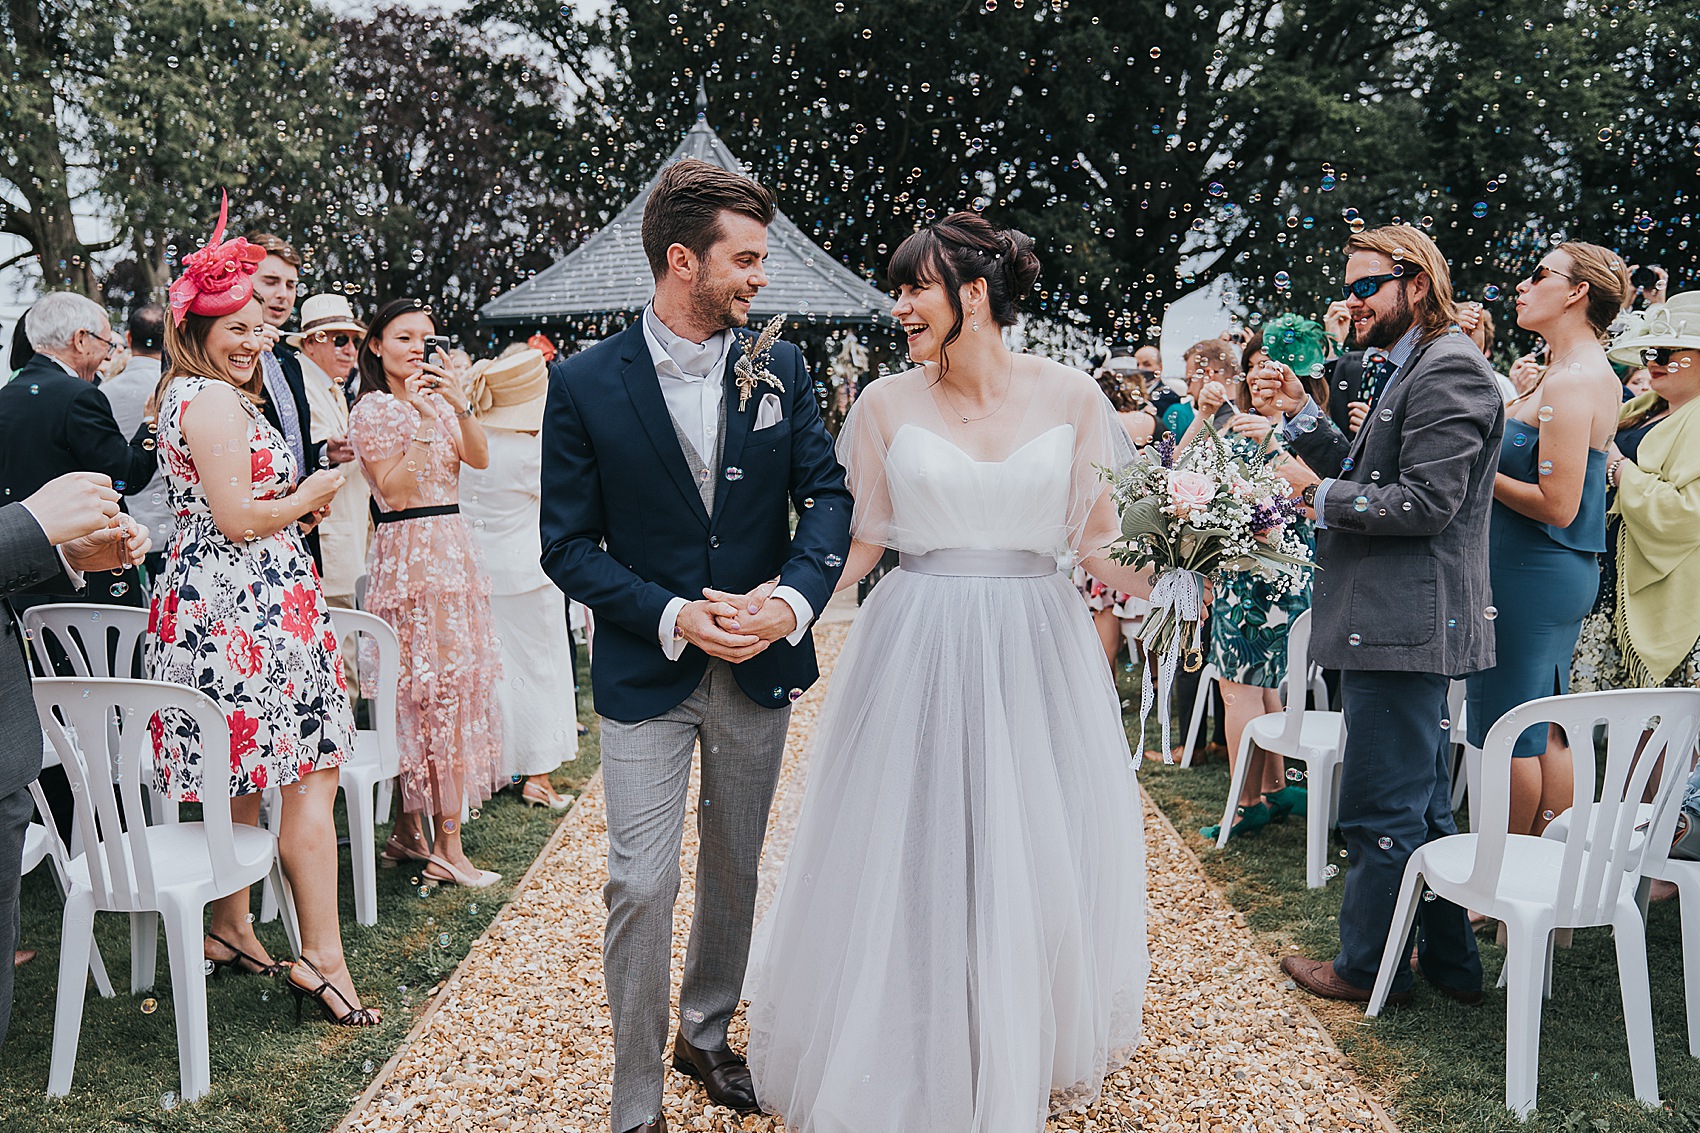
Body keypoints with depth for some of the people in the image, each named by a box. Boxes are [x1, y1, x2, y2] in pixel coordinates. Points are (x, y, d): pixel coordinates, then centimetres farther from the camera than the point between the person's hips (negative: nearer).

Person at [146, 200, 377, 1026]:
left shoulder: (189, 394, 19)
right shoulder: (216, 400, -14)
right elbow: (237, 519, -18)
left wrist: (292, 503, 16)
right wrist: (308, 498, -3)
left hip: (210, 607, 11)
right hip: (244, 610, -11)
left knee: (237, 778, 17)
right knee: (312, 774, -7)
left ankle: (229, 930, 28)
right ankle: (320, 957, -3)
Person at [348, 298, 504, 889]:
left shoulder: (436, 399, 15)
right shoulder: (372, 408, -5)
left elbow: (479, 458, 1)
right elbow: (394, 489, -15)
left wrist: (460, 405, -14)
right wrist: (422, 419, -18)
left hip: (451, 548, 7)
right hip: (411, 552, -7)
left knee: (419, 693, 9)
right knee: (442, 689, -9)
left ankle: (407, 831, 17)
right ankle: (447, 847, -5)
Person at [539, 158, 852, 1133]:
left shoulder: (779, 367, -1)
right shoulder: (585, 384, -9)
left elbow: (828, 494, -1)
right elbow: (568, 545, -7)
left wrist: (791, 597, -19)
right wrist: (671, 616, -19)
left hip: (760, 665, 3)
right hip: (647, 674, -3)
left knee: (735, 870, 17)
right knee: (643, 886, -2)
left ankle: (707, 1035, 40)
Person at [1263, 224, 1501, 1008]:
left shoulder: (1448, 369, -15)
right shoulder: (1404, 371, 18)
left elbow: (1424, 502, -22)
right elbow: (1365, 480, 16)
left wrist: (1318, 494, -13)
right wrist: (1300, 414, 9)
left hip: (1404, 624, -11)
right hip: (1397, 622, 11)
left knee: (1381, 810, 2)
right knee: (1423, 805, 19)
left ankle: (1368, 966, 17)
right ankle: (1449, 962, 31)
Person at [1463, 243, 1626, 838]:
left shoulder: (1571, 383, -18)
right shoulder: (1595, 374, 14)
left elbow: (1557, 505, -22)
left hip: (1531, 576, -10)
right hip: (1564, 574, 10)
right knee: (1546, 730, 16)